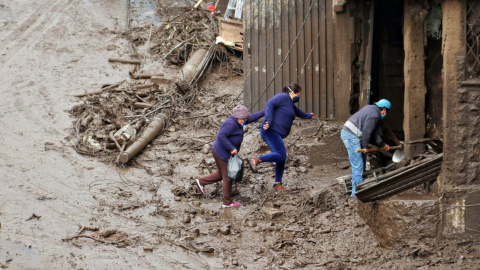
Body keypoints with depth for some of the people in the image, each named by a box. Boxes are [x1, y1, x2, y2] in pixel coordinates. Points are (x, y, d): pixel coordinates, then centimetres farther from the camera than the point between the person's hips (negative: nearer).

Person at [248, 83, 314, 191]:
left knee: (281, 159, 11)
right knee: (281, 155, -22)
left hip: (277, 135, 11)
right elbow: (269, 104, -19)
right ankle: (256, 160, -23)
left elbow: (298, 112, 48)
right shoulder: (283, 97, -5)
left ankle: (277, 184, 17)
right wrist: (269, 121, -29)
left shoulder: (290, 104, 27)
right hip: (271, 131, -11)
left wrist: (308, 116, 66)